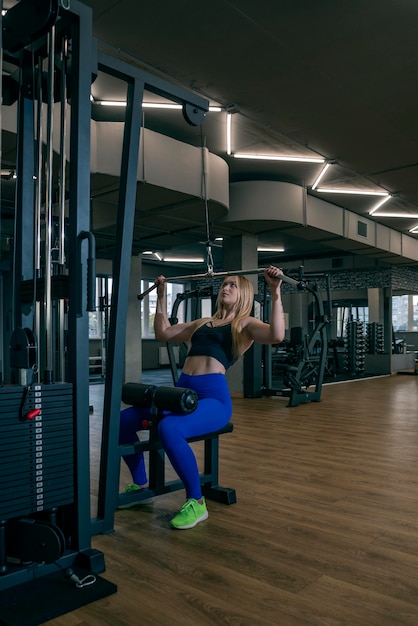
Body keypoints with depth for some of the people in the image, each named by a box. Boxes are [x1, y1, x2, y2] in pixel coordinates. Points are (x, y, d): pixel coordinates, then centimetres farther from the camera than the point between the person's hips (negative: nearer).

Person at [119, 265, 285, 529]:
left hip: (214, 396, -7)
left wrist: (276, 293, -20)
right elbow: (163, 333, 32)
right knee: (122, 421, -3)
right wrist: (162, 296, 33)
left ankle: (196, 502, -15)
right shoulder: (203, 323, 24)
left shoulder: (246, 324, 5)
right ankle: (140, 483, 19)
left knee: (169, 428, -36)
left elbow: (277, 335, -16)